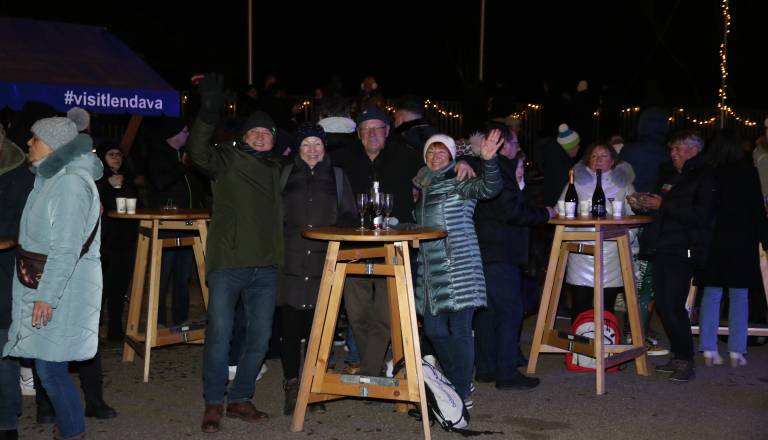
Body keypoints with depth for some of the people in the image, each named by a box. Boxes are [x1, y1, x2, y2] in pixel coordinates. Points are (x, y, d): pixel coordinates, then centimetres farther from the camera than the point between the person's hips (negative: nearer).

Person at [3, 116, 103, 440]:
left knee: (49, 366, -6)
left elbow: (67, 248, -21)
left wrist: (47, 295, -23)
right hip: (43, 283, 9)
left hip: (63, 288, -9)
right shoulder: (52, 178, 13)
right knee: (49, 365, 14)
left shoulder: (71, 182, -17)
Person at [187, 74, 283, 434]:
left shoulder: (276, 170, 16)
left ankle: (240, 399, 22)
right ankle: (213, 403, 10)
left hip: (264, 267, 5)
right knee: (219, 334, -4)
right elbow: (198, 152, -20)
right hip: (227, 263, -5)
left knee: (260, 337, 7)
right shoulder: (226, 160, 1)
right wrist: (208, 115, -34)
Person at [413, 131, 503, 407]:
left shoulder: (459, 183, -2)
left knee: (459, 330, -3)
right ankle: (455, 382, 26)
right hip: (431, 269, 7)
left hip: (458, 268, -7)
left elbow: (489, 188, -22)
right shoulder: (422, 186, 17)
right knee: (433, 329, 9)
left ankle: (462, 393, 5)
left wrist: (489, 160, -38)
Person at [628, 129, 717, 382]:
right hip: (661, 248, 8)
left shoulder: (705, 178, -4)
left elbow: (700, 215, -17)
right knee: (662, 304, 6)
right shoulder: (669, 178, 20)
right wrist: (643, 205, 5)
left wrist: (662, 205, -17)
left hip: (683, 251, -8)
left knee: (673, 305, -12)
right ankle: (678, 356, 18)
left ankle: (686, 362, -2)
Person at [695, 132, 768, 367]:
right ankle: (736, 352, 4)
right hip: (741, 240, -1)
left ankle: (709, 350, 4)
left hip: (712, 240, 1)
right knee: (739, 295, 5)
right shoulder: (748, 173, -5)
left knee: (711, 293, 6)